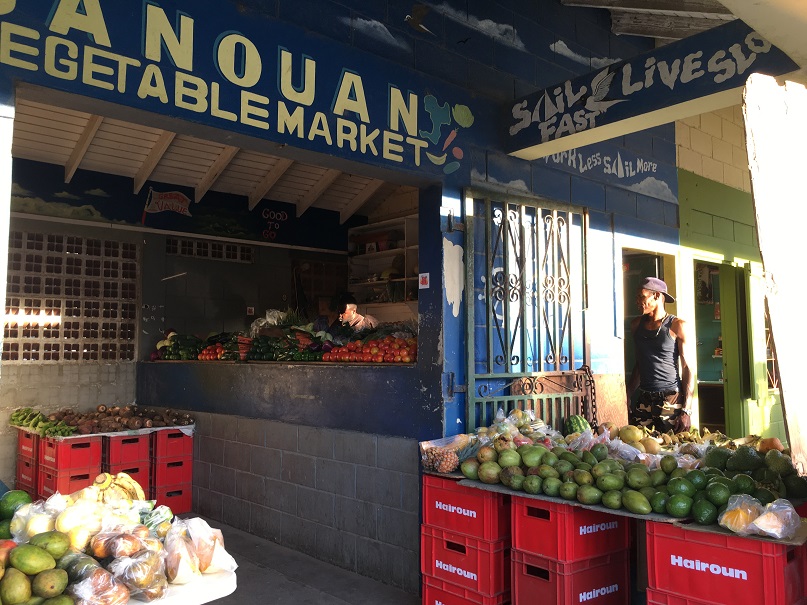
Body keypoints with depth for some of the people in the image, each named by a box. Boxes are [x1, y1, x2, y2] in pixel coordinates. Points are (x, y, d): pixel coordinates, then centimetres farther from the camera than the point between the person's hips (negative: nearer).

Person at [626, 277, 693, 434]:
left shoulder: (677, 325, -3)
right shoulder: (637, 325, 11)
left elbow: (687, 368, -5)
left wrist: (686, 410, -12)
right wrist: (628, 397, 10)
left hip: (672, 400, -4)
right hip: (644, 400, 4)